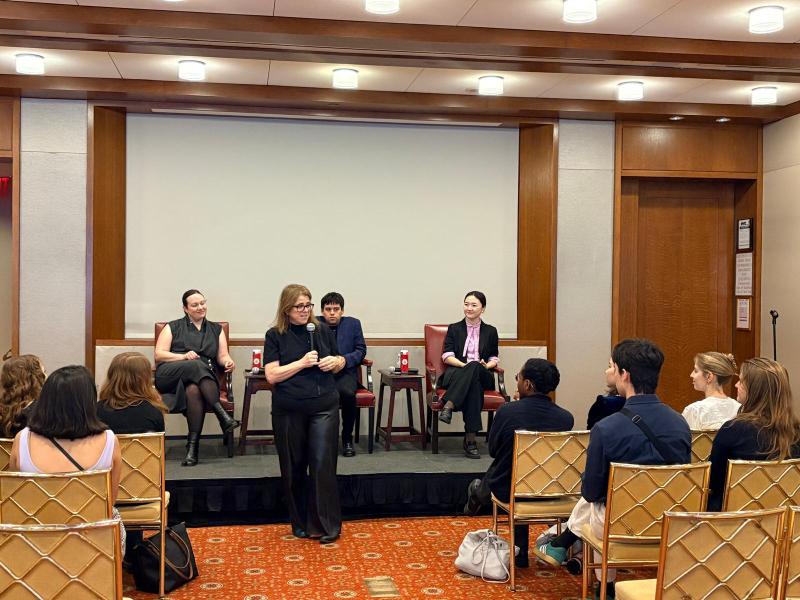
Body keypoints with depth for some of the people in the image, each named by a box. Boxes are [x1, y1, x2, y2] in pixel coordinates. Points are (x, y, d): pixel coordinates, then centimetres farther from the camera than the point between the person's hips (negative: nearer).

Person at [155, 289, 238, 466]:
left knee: (193, 390, -36)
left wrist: (228, 362, -11)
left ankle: (193, 447, -39)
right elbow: (159, 355, 7)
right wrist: (184, 356, -11)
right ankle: (222, 415, -42)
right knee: (196, 366, -36)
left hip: (205, 378, 1)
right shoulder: (173, 327, 19)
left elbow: (222, 356, 15)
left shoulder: (216, 329, 25)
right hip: (170, 376, -1)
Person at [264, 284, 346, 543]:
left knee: (323, 464, -6)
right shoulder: (275, 335, 0)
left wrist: (336, 362, -4)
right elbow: (272, 375, -7)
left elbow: (339, 361, 19)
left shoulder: (323, 330, 7)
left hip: (324, 407, 1)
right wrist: (302, 362, -16)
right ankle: (300, 524, 24)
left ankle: (325, 525, 3)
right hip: (289, 410, -1)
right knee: (294, 467, 8)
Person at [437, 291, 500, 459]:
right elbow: (447, 356, 5)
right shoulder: (454, 328, 16)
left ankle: (448, 407, -47)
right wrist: (464, 365, -15)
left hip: (482, 375, 1)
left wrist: (486, 365, -9)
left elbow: (494, 358, 16)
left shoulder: (490, 331, 19)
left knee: (474, 368, -38)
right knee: (473, 383, -38)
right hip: (455, 374, -1)